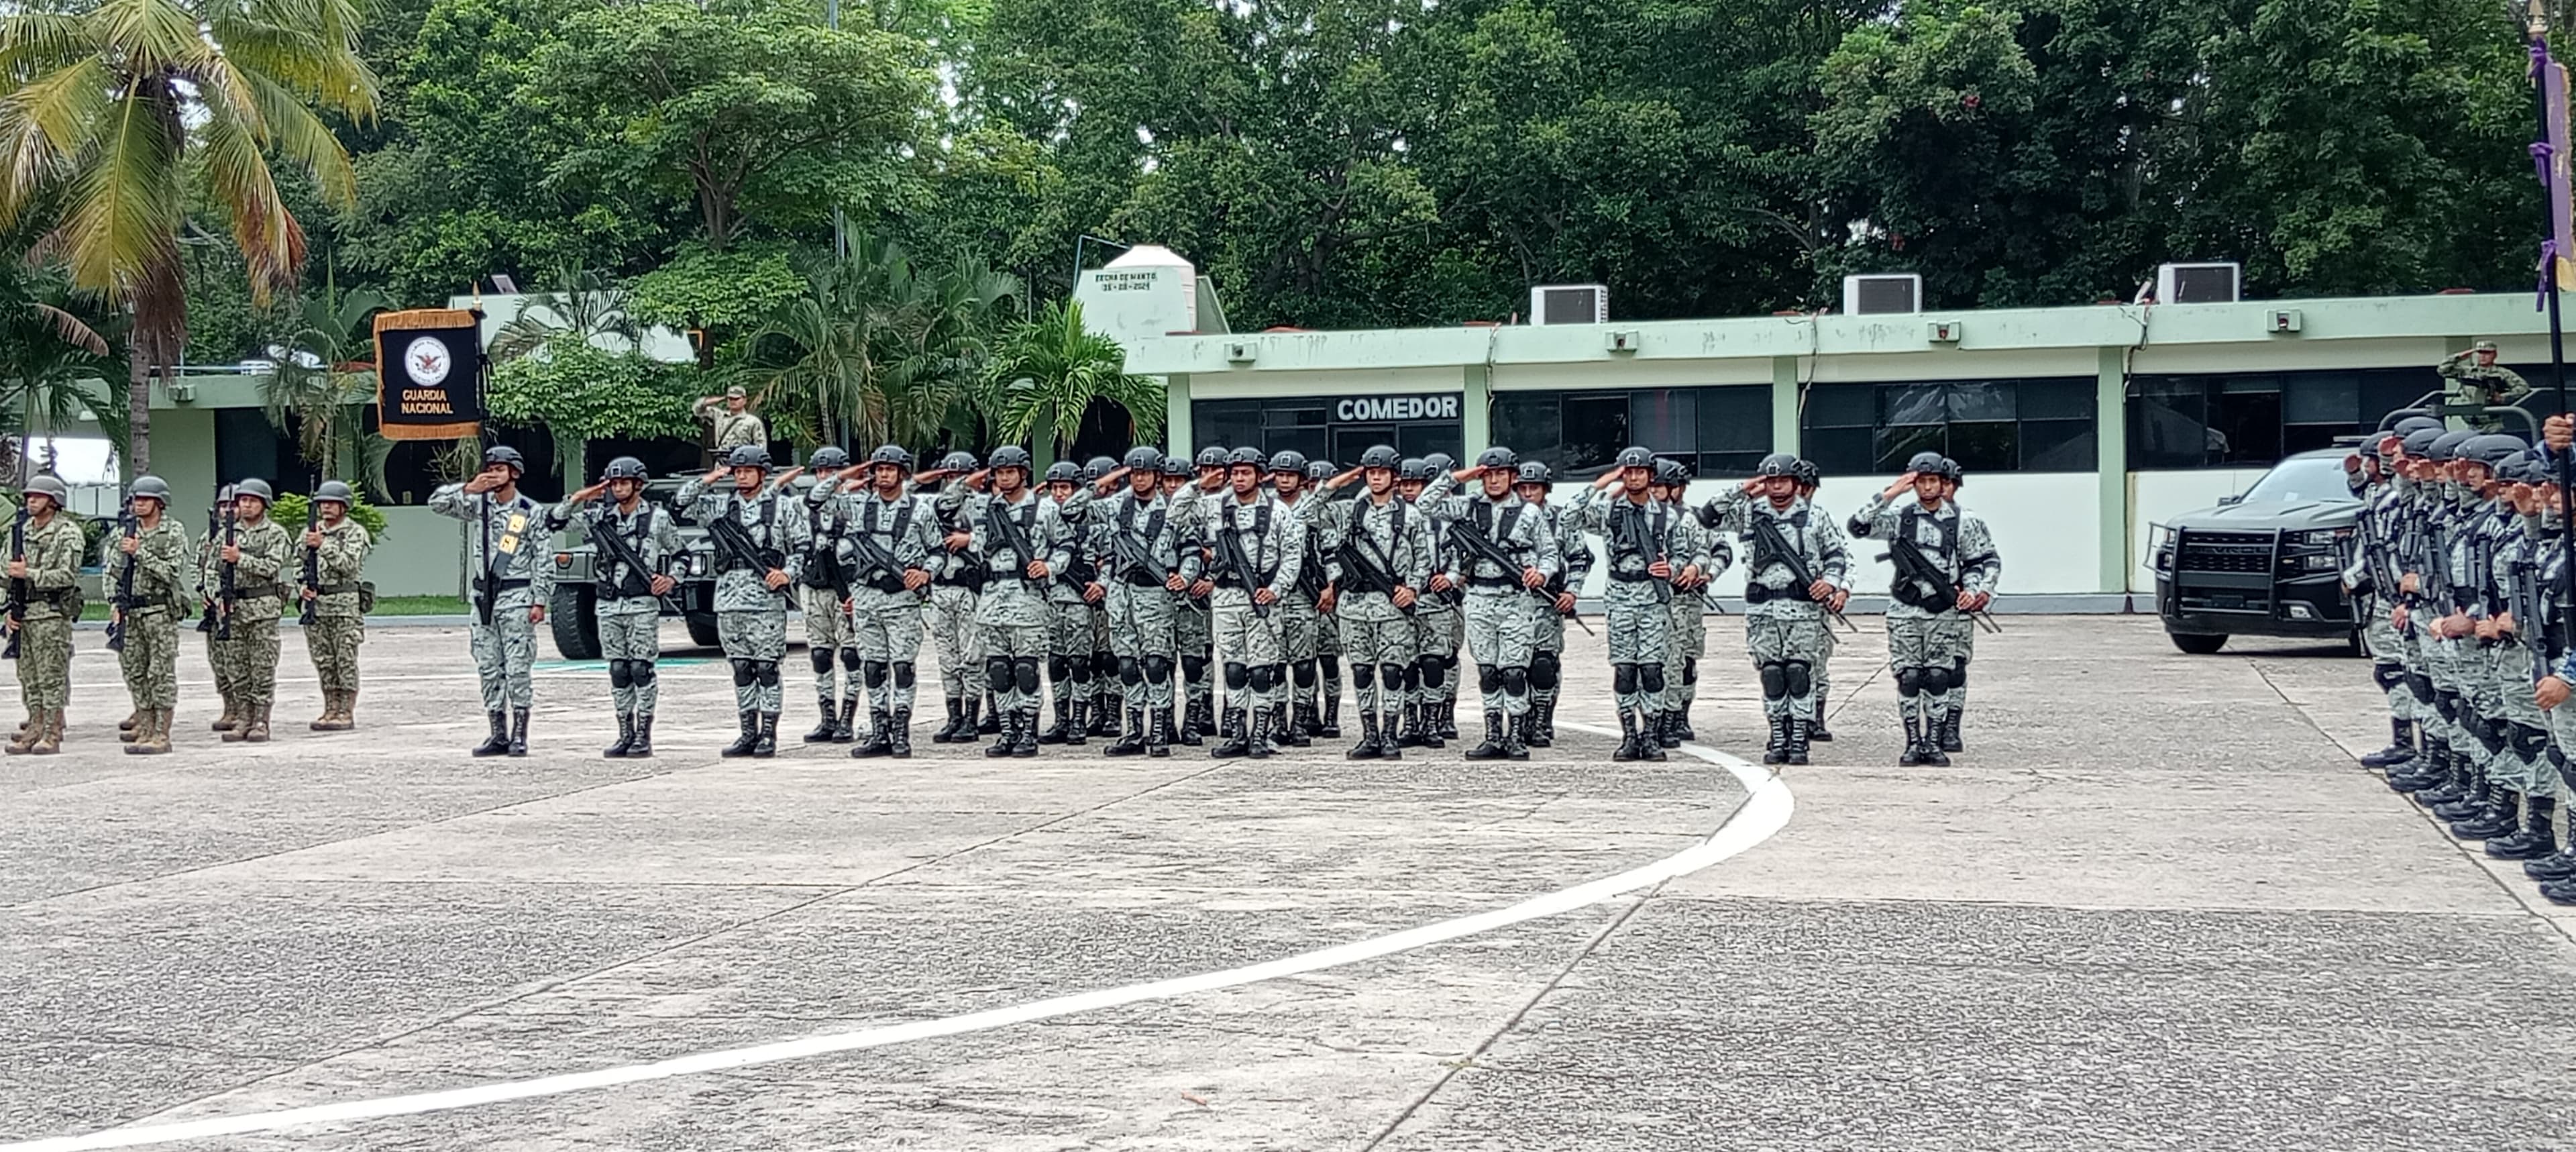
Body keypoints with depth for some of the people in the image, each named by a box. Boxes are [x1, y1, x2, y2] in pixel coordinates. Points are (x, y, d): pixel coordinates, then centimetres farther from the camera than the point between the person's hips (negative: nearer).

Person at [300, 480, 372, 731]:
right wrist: (302, 586, -3)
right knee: (323, 660, 7)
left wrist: (323, 545, -21)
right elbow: (298, 563, 15)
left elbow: (348, 564, -16)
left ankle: (347, 713, -2)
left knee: (346, 660, -4)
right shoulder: (311, 532, 14)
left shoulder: (355, 532, -2)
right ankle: (331, 710, 13)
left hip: (345, 605, -6)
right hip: (315, 604, 6)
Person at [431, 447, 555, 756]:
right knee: (488, 669, 6)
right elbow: (437, 503, 2)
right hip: (483, 596, 5)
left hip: (516, 597, -5)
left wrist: (540, 601, -9)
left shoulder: (532, 512, -2)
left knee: (518, 669, -6)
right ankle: (499, 734, 12)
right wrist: (468, 489, -12)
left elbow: (543, 562, -3)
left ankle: (519, 735, -1)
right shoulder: (479, 505, 9)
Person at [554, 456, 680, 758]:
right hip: (608, 606, 4)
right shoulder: (602, 518, 10)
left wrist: (672, 579, -9)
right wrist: (578, 498, -1)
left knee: (642, 669, -5)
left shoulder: (658, 517, 1)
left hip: (642, 605, -4)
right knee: (618, 671, 6)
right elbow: (556, 520, 12)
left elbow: (680, 555, 8)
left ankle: (644, 737, -2)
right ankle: (625, 735, 11)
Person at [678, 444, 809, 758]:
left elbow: (803, 546, 5)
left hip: (766, 600, -4)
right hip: (729, 600, 4)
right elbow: (683, 503, 9)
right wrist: (709, 480, 1)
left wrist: (788, 573, -9)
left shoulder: (780, 507, 3)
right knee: (741, 670, 8)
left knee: (767, 668, -2)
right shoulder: (721, 505, 11)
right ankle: (748, 734, 14)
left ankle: (768, 735, 2)